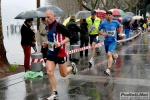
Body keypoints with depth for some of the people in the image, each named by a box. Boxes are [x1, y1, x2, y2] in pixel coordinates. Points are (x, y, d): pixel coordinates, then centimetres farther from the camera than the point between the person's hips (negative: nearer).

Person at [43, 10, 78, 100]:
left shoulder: (59, 26, -19)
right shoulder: (47, 27, 5)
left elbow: (69, 36, -17)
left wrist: (60, 43, -29)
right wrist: (47, 43, 5)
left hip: (60, 53, -6)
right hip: (50, 53, 6)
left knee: (63, 74, 9)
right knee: (50, 73, -5)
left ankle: (72, 67, 43)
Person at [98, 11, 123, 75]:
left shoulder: (115, 22, -6)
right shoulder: (103, 23, -6)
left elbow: (121, 26, 14)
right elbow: (98, 30, 5)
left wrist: (120, 33, -1)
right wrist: (102, 33, -15)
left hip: (113, 41, -3)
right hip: (106, 41, 3)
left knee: (109, 54, -22)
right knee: (109, 55, 20)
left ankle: (108, 70, -20)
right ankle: (114, 56, 58)